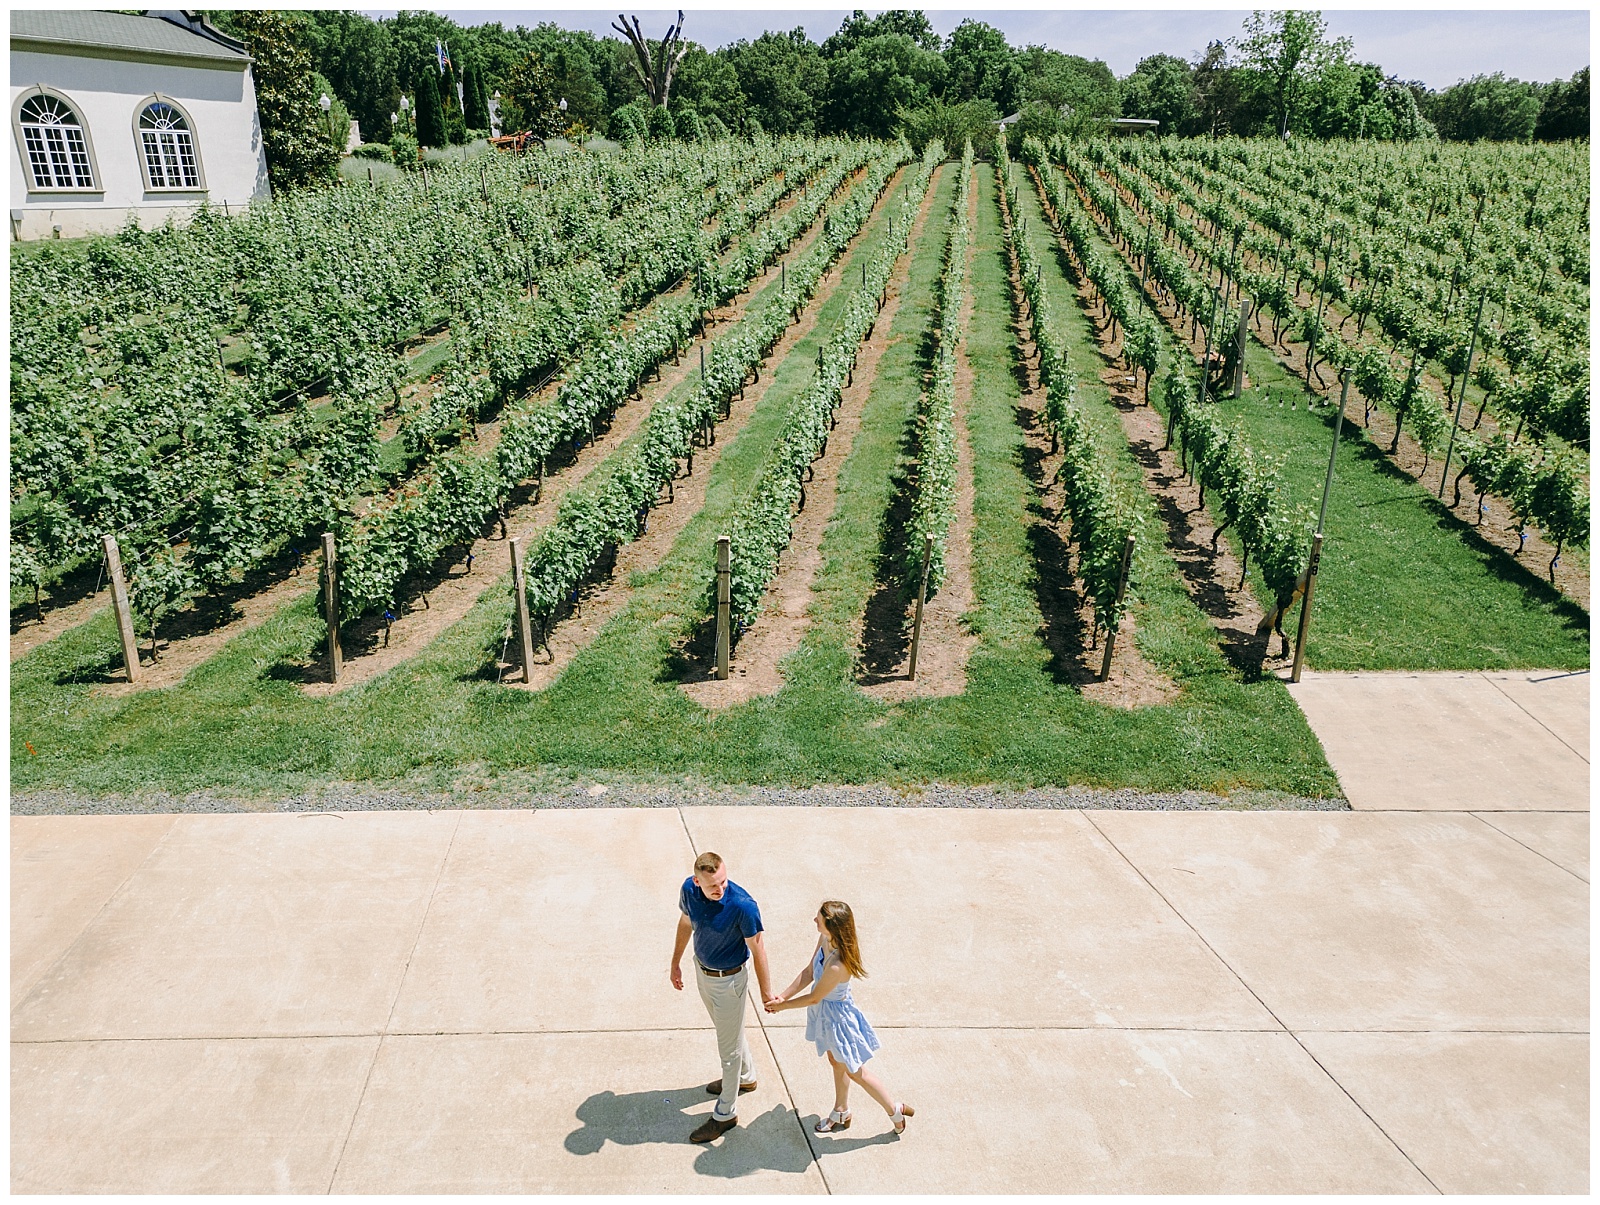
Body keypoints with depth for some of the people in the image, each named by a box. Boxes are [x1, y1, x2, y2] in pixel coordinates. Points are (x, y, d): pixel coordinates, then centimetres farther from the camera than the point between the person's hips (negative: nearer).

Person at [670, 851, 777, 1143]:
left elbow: (757, 946, -20)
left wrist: (766, 990, -11)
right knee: (728, 1029, 28)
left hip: (729, 979, -6)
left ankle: (725, 1113, 29)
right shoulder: (689, 889, -17)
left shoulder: (742, 905, -34)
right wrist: (676, 963, 12)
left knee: (729, 1046, 10)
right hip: (702, 969, 6)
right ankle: (746, 1077, 53)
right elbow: (685, 923, 3)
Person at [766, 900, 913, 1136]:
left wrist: (782, 1006, -11)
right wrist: (783, 996, -10)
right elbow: (809, 972, -4)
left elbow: (813, 998, -25)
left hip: (836, 1016, -8)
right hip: (826, 1010, 8)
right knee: (836, 1062, 28)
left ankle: (895, 1111, 37)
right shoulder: (825, 939, -17)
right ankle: (841, 1113, 52)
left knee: (855, 1072, 16)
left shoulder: (837, 966, -41)